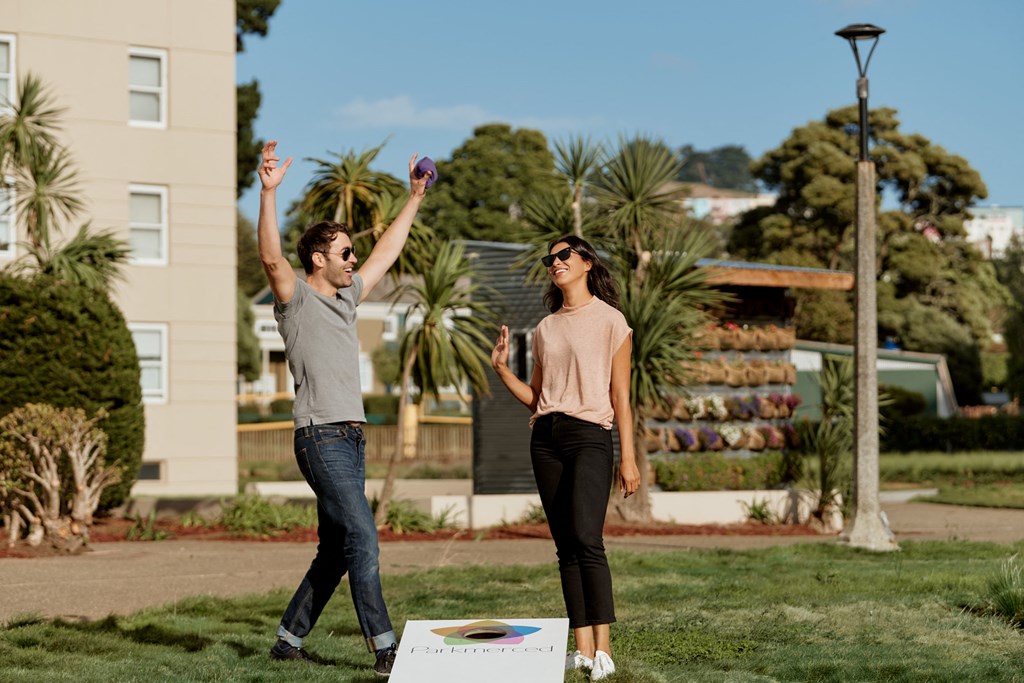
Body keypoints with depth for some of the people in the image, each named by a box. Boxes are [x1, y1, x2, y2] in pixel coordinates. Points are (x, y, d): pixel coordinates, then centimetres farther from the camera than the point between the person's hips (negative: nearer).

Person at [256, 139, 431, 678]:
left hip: (351, 438, 9)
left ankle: (289, 638, 18)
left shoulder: (345, 297, 18)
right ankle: (385, 649, -14)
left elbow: (386, 254, 30)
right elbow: (271, 257, -23)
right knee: (362, 537, -14)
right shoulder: (295, 299, -4)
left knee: (335, 549, 10)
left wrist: (414, 200, 33)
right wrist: (269, 193, -34)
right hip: (321, 436, -9)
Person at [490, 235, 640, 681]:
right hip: (546, 439, 6)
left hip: (590, 436, -6)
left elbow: (620, 395, 0)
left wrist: (628, 458, -6)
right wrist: (501, 369, 3)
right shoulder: (545, 329, 17)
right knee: (565, 546, 1)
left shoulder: (609, 321, 3)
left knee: (586, 539, -19)